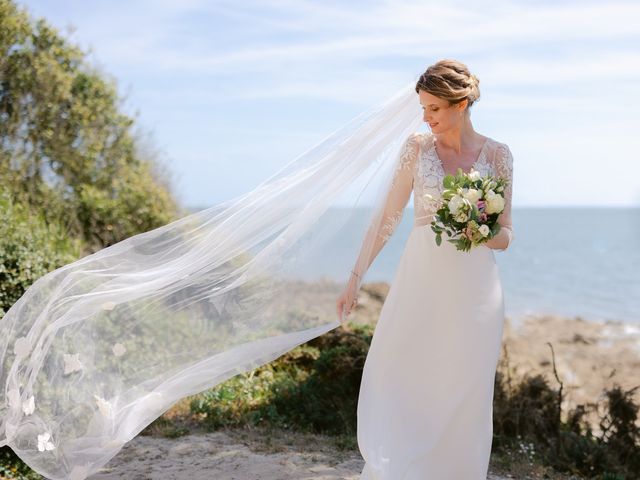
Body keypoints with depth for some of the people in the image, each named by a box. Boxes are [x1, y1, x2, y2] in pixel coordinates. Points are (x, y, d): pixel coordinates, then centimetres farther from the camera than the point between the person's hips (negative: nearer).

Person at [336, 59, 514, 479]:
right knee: (393, 385, 0)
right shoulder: (418, 147, 3)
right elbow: (389, 219, 4)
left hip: (474, 290, -1)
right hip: (420, 283, 1)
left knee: (462, 400, 5)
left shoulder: (497, 155, 1)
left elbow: (505, 236, 5)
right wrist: (356, 278, 1)